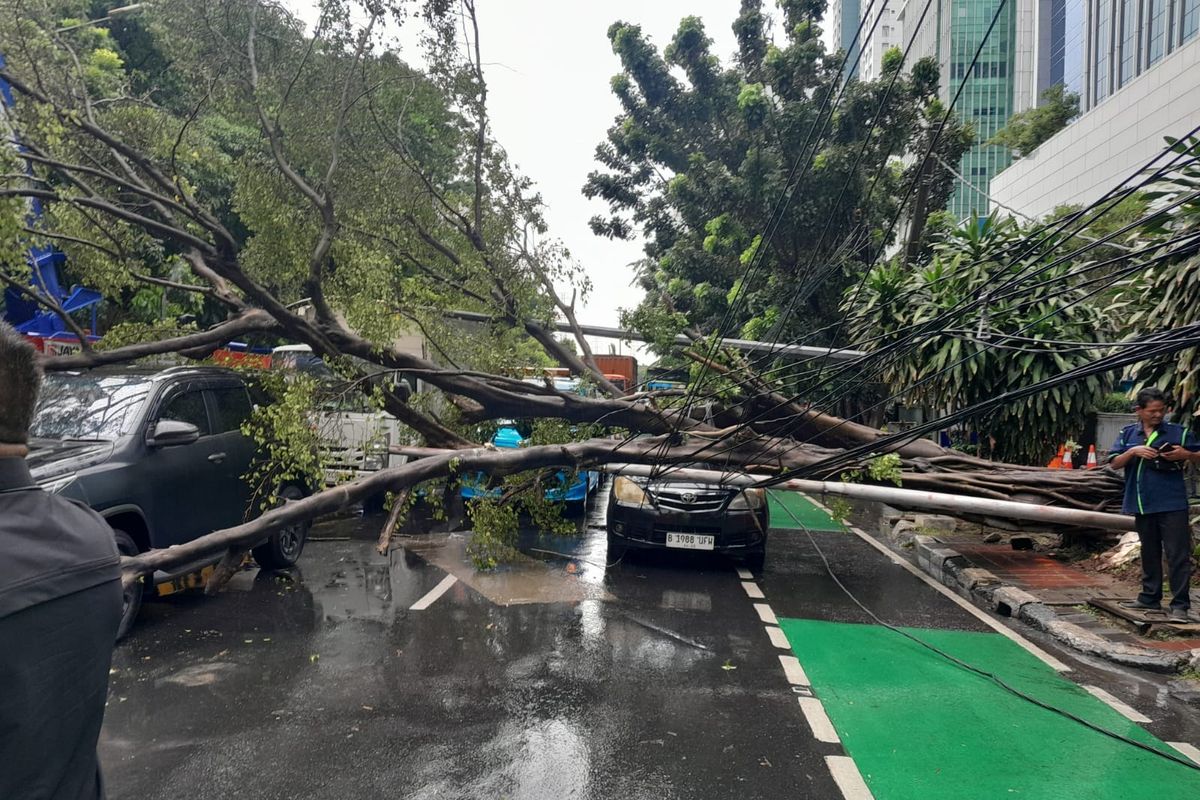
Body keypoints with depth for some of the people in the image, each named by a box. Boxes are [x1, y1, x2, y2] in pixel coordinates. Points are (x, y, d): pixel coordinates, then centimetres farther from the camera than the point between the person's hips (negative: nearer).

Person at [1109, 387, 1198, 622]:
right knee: (1149, 554, 15)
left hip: (1172, 504, -3)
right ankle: (1150, 598, 26)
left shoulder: (1178, 432, 1)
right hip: (1142, 504, 3)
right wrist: (1133, 452, -13)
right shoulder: (1128, 433, 7)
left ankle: (1179, 605, 2)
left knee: (1178, 555, -3)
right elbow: (1114, 463, 3)